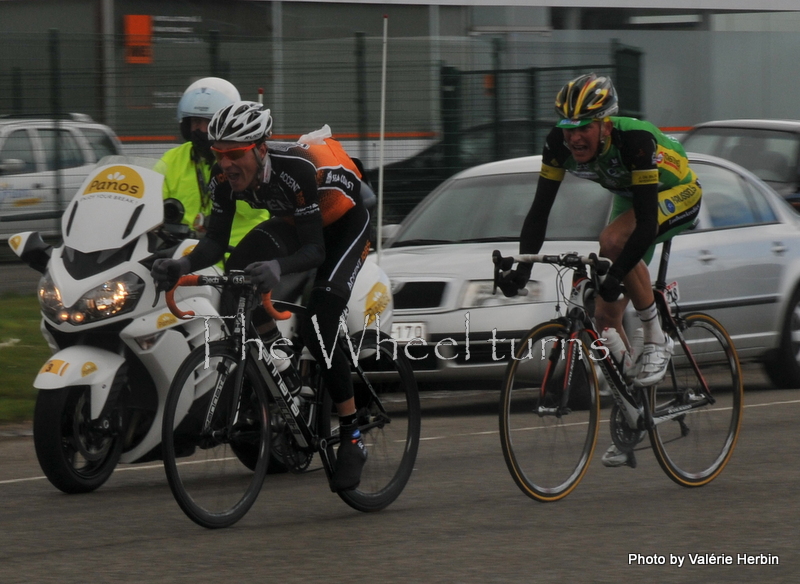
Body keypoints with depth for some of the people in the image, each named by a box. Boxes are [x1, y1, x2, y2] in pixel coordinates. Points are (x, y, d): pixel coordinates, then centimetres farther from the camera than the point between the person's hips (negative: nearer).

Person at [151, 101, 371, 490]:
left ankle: (352, 439, -8)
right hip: (293, 222, 7)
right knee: (235, 277, -20)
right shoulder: (226, 180, -21)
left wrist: (278, 267, -58)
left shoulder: (296, 170, -38)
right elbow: (215, 241, -16)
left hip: (344, 225, -6)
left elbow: (314, 251, -38)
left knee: (316, 330, -21)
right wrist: (183, 265, -37)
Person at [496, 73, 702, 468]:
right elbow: (540, 209, -19)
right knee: (604, 315, -2)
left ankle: (656, 340, -17)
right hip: (628, 196, 6)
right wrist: (522, 268, -32)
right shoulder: (560, 143, -22)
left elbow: (646, 223, -39)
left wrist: (616, 275, -48)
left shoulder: (634, 139, -37)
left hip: (677, 197, -6)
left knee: (613, 241, -36)